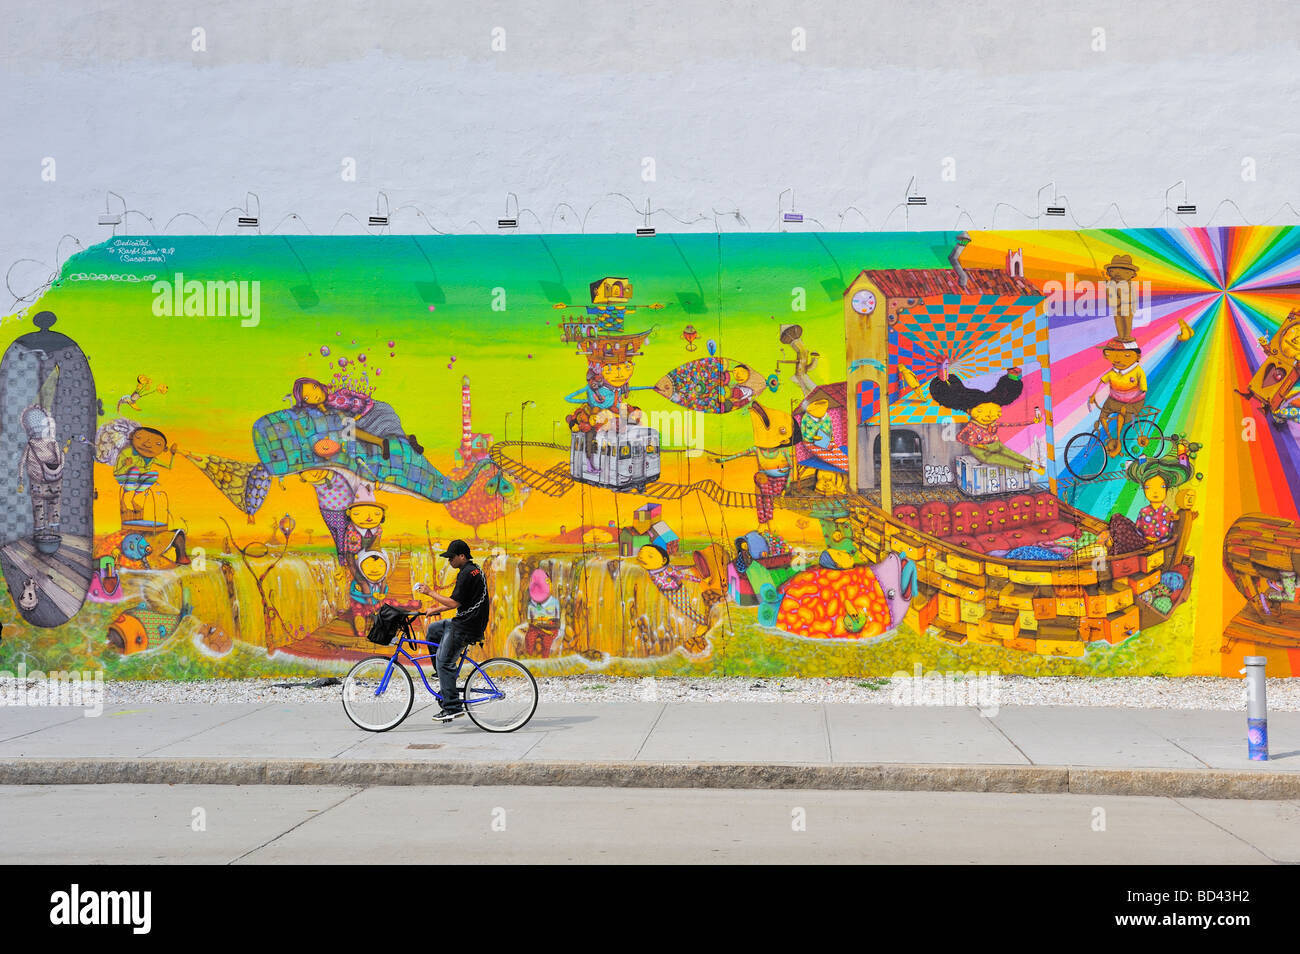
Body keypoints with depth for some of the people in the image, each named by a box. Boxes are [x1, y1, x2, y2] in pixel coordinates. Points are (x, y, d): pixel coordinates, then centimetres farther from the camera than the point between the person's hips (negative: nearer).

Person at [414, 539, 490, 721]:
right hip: (470, 622, 11)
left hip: (466, 627, -11)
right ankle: (446, 675, 22)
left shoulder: (466, 574, -16)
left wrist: (430, 593, -11)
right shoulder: (474, 569, 16)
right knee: (432, 629, 24)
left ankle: (453, 707, -9)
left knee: (444, 662, -8)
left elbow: (454, 603, -20)